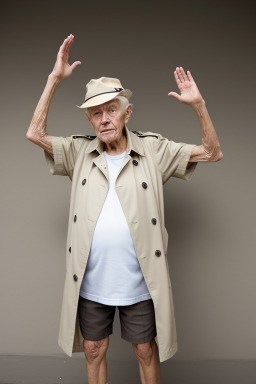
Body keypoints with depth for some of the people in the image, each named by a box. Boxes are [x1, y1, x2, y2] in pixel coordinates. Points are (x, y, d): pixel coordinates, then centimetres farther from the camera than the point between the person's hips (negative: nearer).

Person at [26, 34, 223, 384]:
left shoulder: (153, 149, -4)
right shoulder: (79, 152, 1)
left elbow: (213, 153, -3)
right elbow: (35, 134, -9)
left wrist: (198, 104, -15)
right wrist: (55, 78, -11)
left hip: (139, 282, -1)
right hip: (90, 282, 2)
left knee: (146, 350, 19)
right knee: (93, 350, 21)